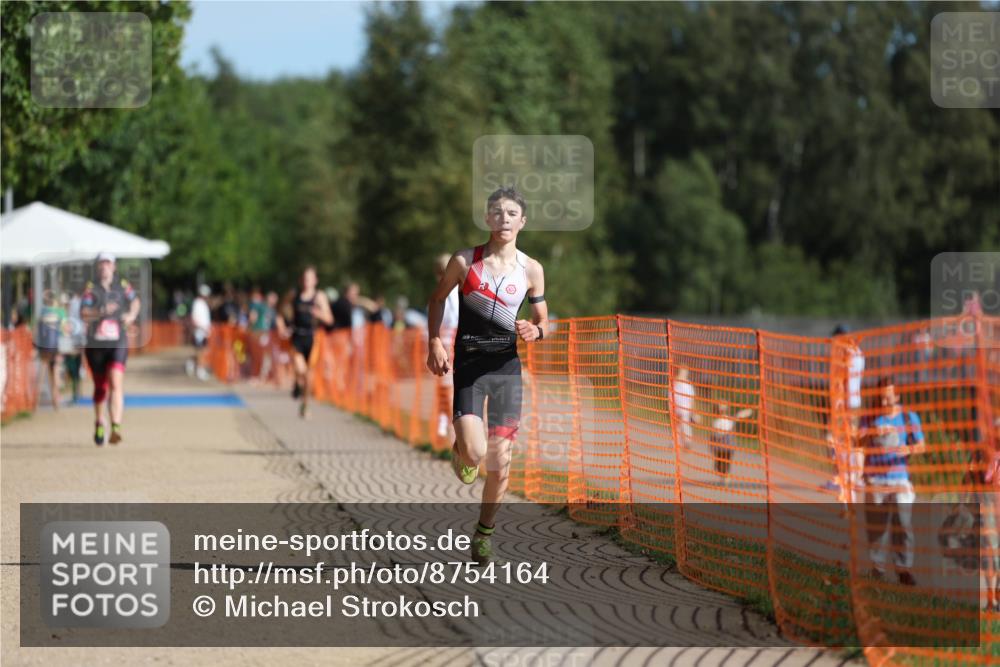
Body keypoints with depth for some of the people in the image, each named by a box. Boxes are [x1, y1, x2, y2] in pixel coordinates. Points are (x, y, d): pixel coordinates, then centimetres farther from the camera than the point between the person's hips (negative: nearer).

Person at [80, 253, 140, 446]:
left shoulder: (122, 285, 6)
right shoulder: (91, 287, -1)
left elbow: (135, 301, 23)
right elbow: (83, 313, -13)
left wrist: (132, 315, 4)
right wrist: (102, 311, -29)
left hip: (118, 343, 0)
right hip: (95, 343, 0)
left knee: (116, 382, -18)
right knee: (100, 386, 11)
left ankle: (116, 426, -28)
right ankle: (99, 424, 36)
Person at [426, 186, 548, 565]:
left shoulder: (531, 270, 1)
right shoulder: (464, 261, -4)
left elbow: (542, 320, 10)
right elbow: (438, 299, 9)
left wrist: (535, 331, -13)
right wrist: (434, 342, -3)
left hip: (507, 366, 2)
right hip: (469, 364, -2)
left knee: (500, 460, 3)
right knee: (474, 453, -19)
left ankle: (484, 532, 23)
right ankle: (461, 451, 20)